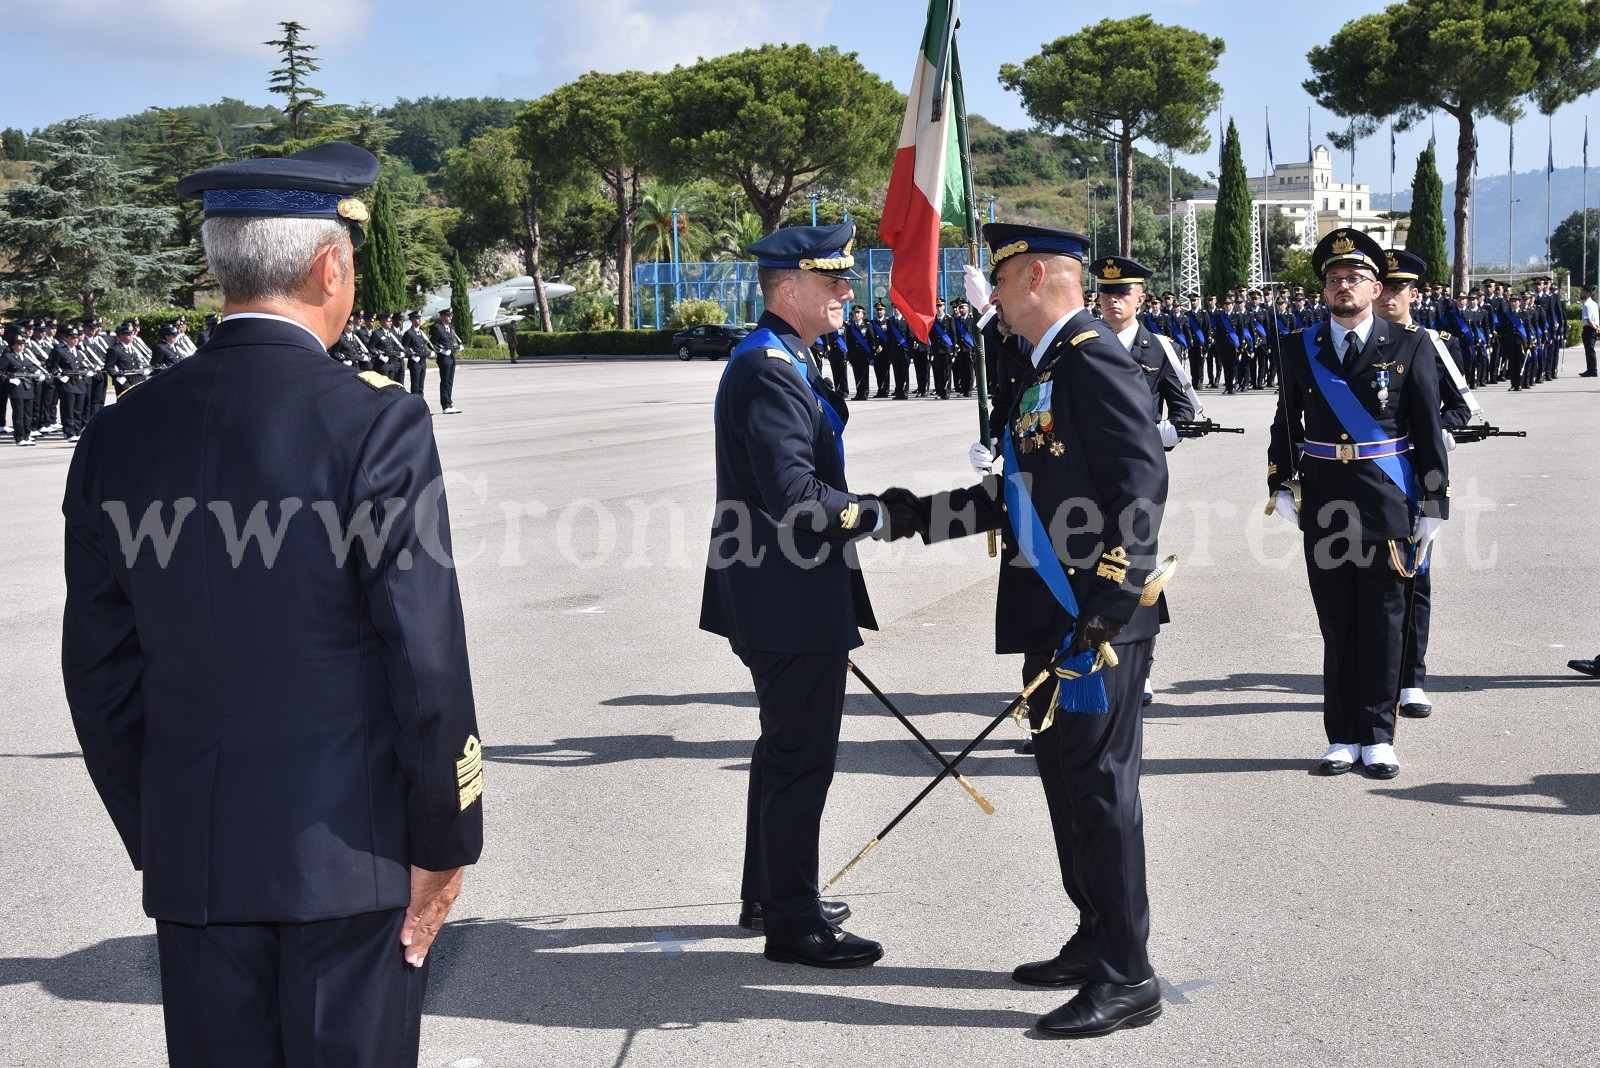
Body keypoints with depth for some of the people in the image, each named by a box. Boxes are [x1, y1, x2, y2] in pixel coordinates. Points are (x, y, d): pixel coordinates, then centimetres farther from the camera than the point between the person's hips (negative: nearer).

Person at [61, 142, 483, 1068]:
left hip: (191, 859, 4)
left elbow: (101, 672, 7)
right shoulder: (376, 422, -13)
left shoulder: (122, 435, 2)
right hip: (351, 851, -4)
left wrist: (152, 836, 16)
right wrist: (446, 843, -4)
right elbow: (427, 659, -14)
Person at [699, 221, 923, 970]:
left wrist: (875, 508, 8)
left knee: (787, 751, 21)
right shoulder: (770, 371, -20)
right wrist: (882, 515, -16)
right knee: (801, 757, -1)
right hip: (790, 601, -11)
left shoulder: (782, 362, 13)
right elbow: (795, 498, -27)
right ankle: (792, 924, 11)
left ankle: (770, 896, 35)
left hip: (791, 599, 11)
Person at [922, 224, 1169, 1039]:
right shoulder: (1036, 367, 16)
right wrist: (920, 513, 19)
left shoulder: (1097, 361, -14)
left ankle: (1125, 978, 4)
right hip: (1048, 617, 10)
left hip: (1099, 619, -10)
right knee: (1064, 778, 16)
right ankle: (1097, 940, 30)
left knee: (1097, 786, -5)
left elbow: (1143, 482, -21)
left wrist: (1112, 597, -24)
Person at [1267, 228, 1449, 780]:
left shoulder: (1409, 347, 0)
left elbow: (1429, 429, 0)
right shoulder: (1301, 349, 6)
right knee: (1336, 625, 7)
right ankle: (1343, 737, 16)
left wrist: (1433, 507, -3)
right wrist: (1281, 487, 5)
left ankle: (1377, 737, 14)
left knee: (1383, 623, 3)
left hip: (1387, 504, -2)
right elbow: (1286, 424, 14)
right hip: (1323, 504, 2)